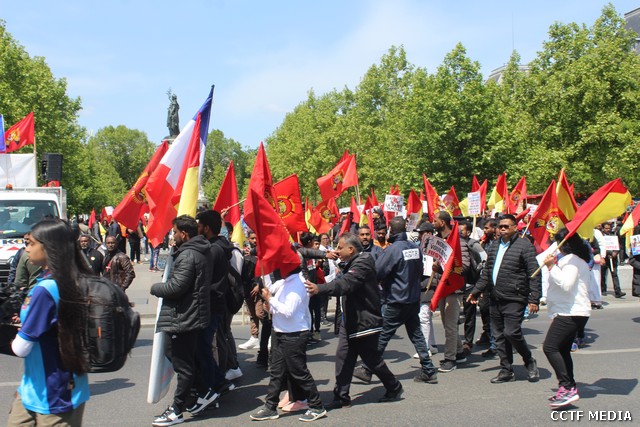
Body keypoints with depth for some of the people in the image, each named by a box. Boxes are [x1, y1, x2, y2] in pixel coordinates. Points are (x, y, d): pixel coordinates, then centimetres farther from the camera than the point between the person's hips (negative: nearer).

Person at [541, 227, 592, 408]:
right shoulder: (578, 260, 22)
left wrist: (552, 267, -18)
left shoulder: (571, 260, -12)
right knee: (562, 350, 13)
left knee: (550, 347, -17)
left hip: (571, 312, -11)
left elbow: (566, 284, -25)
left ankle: (567, 388, -20)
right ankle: (569, 389, 14)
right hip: (573, 313, 11)